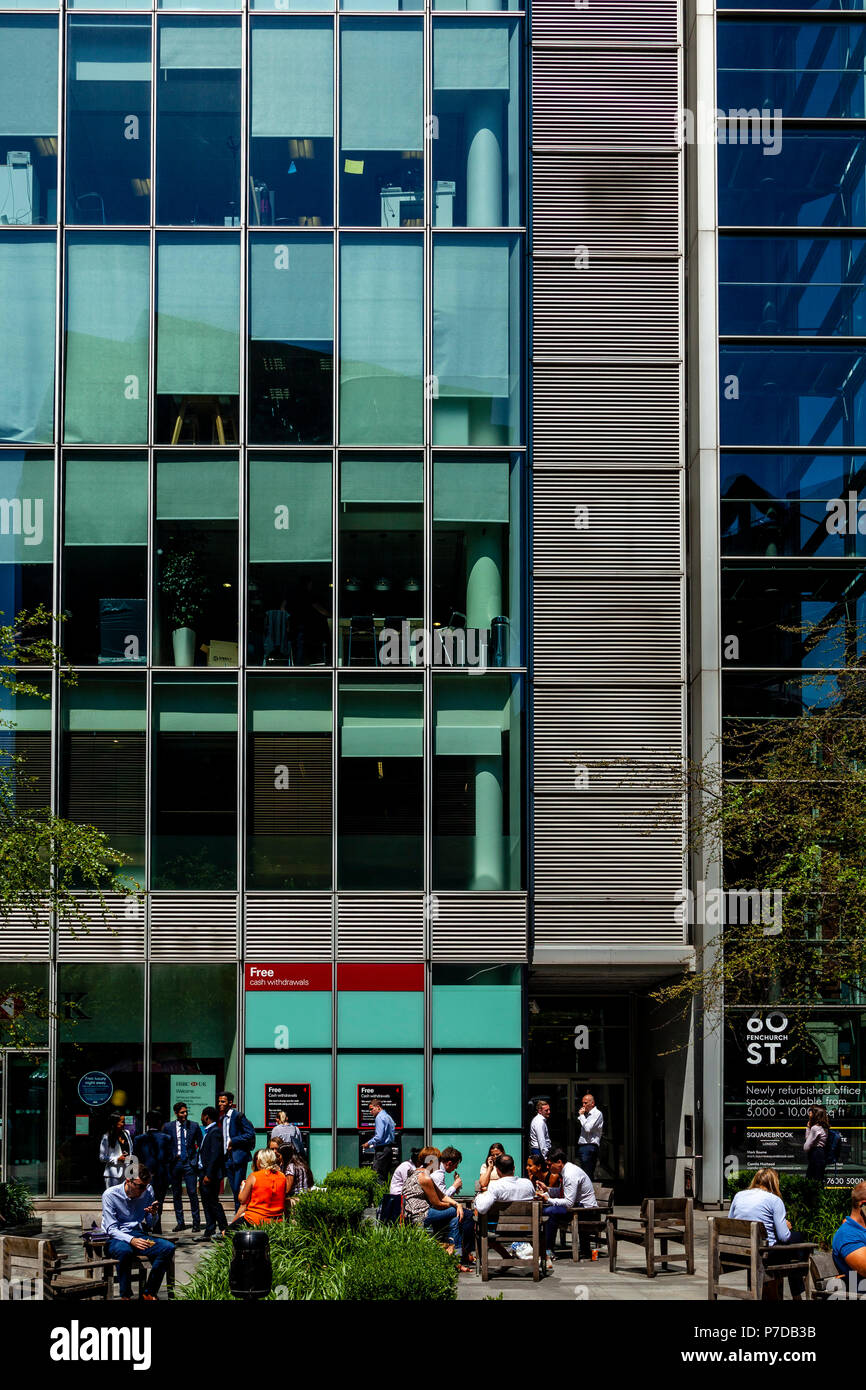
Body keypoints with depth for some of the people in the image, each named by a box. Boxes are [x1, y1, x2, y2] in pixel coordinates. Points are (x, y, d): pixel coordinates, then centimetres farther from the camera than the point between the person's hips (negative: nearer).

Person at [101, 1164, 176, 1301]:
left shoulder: (148, 1191, 4)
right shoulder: (110, 1195, -11)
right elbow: (111, 1229, -14)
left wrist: (153, 1214, -11)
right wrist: (131, 1240, -32)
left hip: (138, 1236, 5)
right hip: (115, 1239, -5)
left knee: (168, 1248, -21)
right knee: (125, 1251, -40)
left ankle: (149, 1293, -12)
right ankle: (125, 1295, -23)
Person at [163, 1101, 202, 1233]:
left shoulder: (194, 1126, 4)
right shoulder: (168, 1127, 4)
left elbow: (201, 1145, 9)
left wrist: (199, 1161, 0)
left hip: (189, 1163, -1)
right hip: (174, 1163, 2)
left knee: (192, 1193, -6)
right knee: (176, 1194, 6)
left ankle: (196, 1222, 0)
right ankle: (180, 1222, 15)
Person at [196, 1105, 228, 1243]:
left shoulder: (215, 1132, -14)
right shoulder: (207, 1132, 17)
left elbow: (215, 1154, -20)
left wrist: (208, 1175, -22)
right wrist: (202, 1174, 16)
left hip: (211, 1174, -10)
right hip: (204, 1172, 10)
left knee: (213, 1202, -7)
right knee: (207, 1203, 10)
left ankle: (224, 1230, -1)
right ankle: (209, 1232, 12)